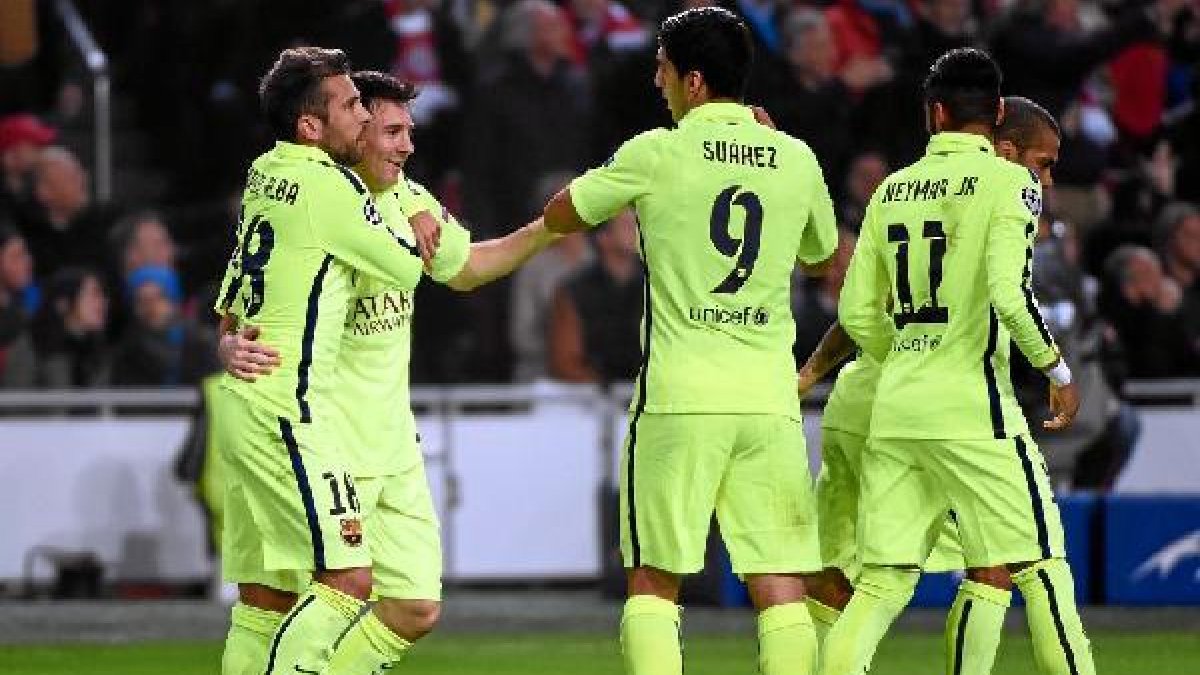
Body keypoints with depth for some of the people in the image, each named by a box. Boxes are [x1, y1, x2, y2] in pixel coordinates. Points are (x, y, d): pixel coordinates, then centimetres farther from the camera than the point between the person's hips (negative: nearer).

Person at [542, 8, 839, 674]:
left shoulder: (656, 153, -4)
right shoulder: (795, 159, 6)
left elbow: (560, 215, 9)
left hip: (678, 397, -2)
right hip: (771, 396, 3)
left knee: (652, 581, 6)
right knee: (780, 585, 3)